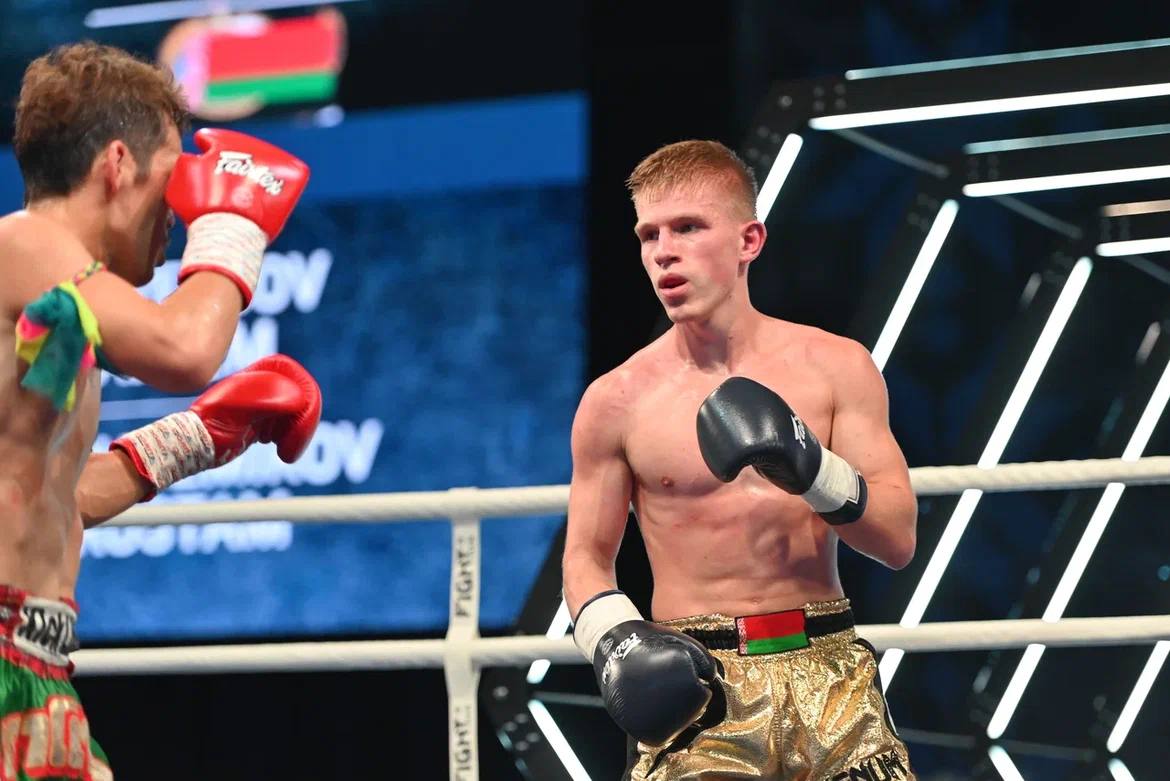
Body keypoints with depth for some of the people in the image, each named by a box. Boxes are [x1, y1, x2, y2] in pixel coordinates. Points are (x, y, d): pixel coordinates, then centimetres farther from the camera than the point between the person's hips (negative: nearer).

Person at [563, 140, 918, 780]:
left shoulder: (834, 367, 5)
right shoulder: (616, 402, 2)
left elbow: (898, 540, 2)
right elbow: (587, 554, 11)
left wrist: (813, 471, -16)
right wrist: (616, 642, -9)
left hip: (828, 672, 1)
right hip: (693, 681, -1)